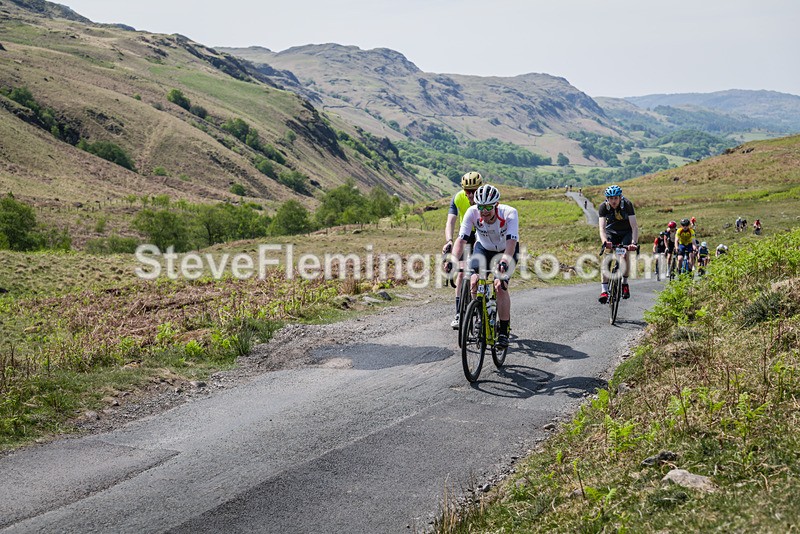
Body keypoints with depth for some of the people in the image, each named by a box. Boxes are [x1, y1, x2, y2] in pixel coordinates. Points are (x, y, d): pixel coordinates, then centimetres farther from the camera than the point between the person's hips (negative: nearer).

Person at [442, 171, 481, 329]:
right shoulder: (458, 198, -24)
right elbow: (450, 222, -32)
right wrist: (449, 241, -50)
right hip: (466, 234, 1)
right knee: (462, 273, -9)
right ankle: (459, 314, -8)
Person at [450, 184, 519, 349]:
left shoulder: (509, 213, -34)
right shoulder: (472, 212, -28)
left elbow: (511, 242, -44)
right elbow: (461, 239, -33)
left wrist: (504, 262, -61)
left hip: (506, 250, -2)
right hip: (483, 248, 3)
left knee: (500, 285, -21)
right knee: (474, 281, -19)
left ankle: (503, 332, -12)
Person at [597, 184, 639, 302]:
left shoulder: (627, 204, -27)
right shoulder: (603, 207, -24)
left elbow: (634, 226, -33)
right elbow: (602, 227, -33)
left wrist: (634, 242, -49)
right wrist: (605, 242, -54)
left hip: (626, 233, -1)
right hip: (611, 232, 1)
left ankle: (624, 284, -5)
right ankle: (604, 290, -21)